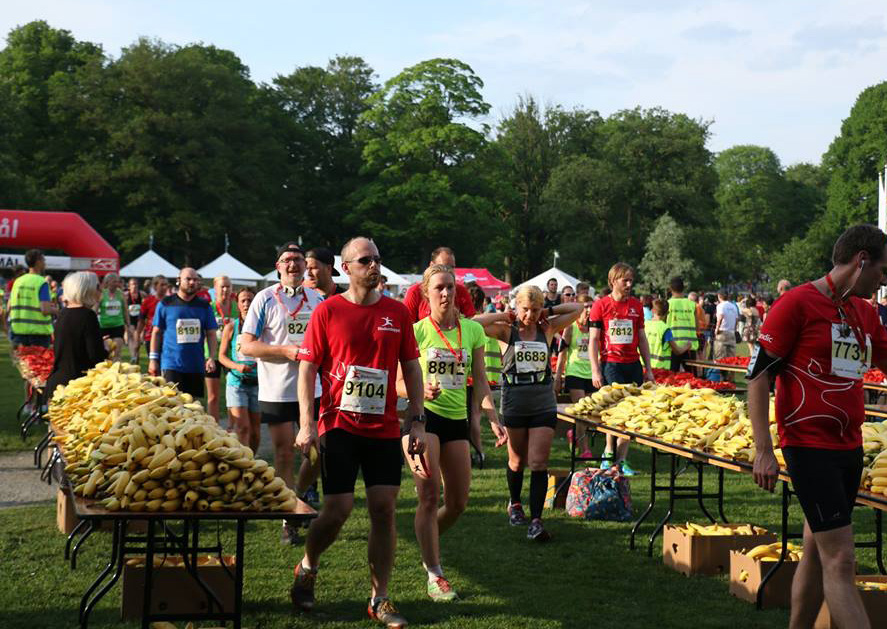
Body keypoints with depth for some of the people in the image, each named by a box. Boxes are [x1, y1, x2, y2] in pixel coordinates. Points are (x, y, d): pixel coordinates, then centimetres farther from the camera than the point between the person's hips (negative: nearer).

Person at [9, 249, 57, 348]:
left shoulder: (17, 281, 7)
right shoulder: (41, 282, -11)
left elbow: (9, 307, 11)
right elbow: (45, 310, -18)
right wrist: (56, 310, 1)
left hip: (18, 330, 5)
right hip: (38, 331, -5)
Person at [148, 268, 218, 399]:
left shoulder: (204, 306, 9)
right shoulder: (166, 303, 2)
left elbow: (211, 334, 10)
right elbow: (156, 332, 5)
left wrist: (211, 357, -3)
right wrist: (153, 359, 0)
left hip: (197, 365, 3)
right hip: (171, 364, -3)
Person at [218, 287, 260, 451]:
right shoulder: (231, 327, 3)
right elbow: (222, 355, 6)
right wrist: (237, 366, -12)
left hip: (257, 382, 1)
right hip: (236, 381, -1)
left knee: (255, 428, 9)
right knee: (242, 427, -11)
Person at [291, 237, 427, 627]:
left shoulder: (397, 312, 6)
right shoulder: (328, 311, -2)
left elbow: (411, 367, 10)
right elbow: (307, 368, -2)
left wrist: (417, 421, 3)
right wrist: (306, 424, -11)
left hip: (384, 429, 3)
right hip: (339, 425, -3)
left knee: (384, 509, -1)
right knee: (338, 509, -6)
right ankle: (306, 568, 24)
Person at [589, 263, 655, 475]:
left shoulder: (636, 305, 10)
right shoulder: (601, 305, -1)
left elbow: (642, 339, 16)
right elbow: (593, 340, -2)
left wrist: (648, 369, 13)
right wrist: (595, 371, -9)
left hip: (633, 365, 4)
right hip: (611, 364, -4)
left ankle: (621, 460, 11)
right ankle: (609, 453, 7)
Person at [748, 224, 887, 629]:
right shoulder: (797, 303, -10)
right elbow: (758, 374, -11)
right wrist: (763, 450, -16)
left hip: (850, 449, 8)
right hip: (809, 448, -8)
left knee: (817, 553, 14)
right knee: (840, 561, -10)